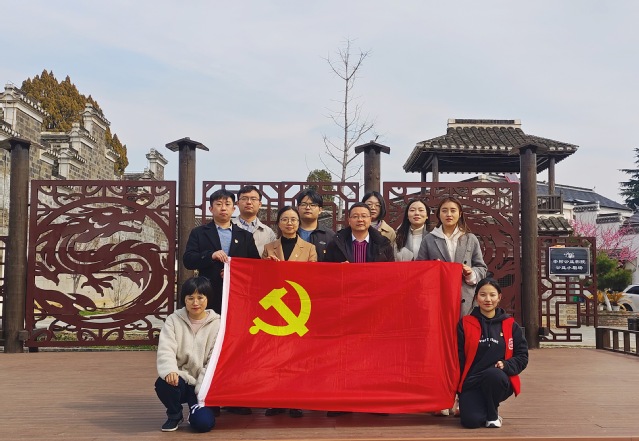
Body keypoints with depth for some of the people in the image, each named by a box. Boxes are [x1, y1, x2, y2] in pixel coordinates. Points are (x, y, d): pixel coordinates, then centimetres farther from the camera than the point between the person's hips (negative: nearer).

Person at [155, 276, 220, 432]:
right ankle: (175, 414, 1)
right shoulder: (174, 320, 3)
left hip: (202, 385, -1)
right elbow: (166, 350, -11)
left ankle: (196, 406, 17)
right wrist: (170, 370, -33)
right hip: (179, 379, 1)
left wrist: (202, 390, -12)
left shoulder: (216, 324, 0)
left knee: (203, 422, -23)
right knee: (163, 383, -34)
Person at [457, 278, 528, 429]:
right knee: (471, 421, -26)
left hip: (499, 381, 1)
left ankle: (493, 413, -5)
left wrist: (506, 365, -15)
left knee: (493, 374, -37)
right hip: (471, 383, -1)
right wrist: (460, 385, -5)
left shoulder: (510, 325, 6)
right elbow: (458, 358, 4)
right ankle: (481, 408, 14)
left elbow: (522, 357, 5)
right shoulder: (465, 324, 3)